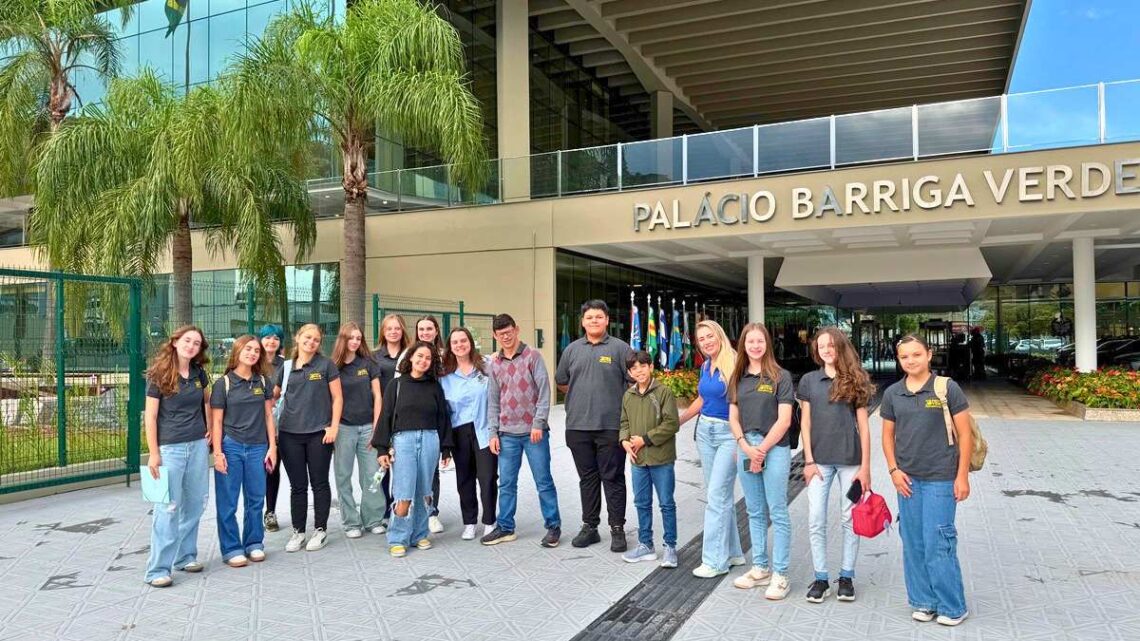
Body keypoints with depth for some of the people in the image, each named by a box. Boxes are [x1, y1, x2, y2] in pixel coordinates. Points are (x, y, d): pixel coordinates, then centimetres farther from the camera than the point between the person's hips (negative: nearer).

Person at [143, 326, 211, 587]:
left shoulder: (198, 373, 6)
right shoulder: (159, 374, -8)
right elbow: (150, 416, -8)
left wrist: (209, 428, 14)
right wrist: (153, 453, -12)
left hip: (198, 445, 5)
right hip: (170, 447, -5)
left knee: (195, 503, 9)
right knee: (168, 507, -5)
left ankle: (186, 556, 24)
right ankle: (158, 569, 3)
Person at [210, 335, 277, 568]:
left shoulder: (262, 381, 7)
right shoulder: (223, 383, -2)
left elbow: (268, 415, 10)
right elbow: (216, 421, -2)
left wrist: (272, 446, 5)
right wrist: (217, 452, -8)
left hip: (258, 447, 3)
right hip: (230, 447, -3)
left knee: (256, 498, 8)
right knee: (228, 502, 3)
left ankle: (254, 544, 22)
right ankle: (231, 549, 13)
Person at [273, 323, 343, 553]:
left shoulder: (326, 365, 0)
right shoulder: (286, 367, 9)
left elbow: (337, 398, 0)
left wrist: (333, 427, -8)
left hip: (319, 433, -3)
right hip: (290, 434, 3)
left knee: (319, 483, 5)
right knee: (297, 485, 9)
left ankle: (320, 530, 17)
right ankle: (298, 532, 19)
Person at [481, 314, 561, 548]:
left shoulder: (532, 355, -3)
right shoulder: (495, 363, 11)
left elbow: (544, 391, -8)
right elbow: (493, 401, 12)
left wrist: (538, 423, -15)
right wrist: (493, 432, 5)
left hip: (534, 431, -4)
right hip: (507, 434, 4)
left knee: (544, 481, 2)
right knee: (506, 483, 9)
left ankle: (553, 526, 12)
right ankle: (505, 528, 20)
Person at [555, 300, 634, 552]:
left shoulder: (620, 348, -1)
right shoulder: (572, 349, 10)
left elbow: (634, 382, 0)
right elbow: (561, 382, 20)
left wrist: (620, 404, 0)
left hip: (611, 426, -3)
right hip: (578, 427, 4)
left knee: (613, 478, 3)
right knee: (587, 478, 12)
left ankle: (617, 529, 12)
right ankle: (589, 526, 22)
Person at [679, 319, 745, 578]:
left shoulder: (734, 364, -14)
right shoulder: (705, 366, 9)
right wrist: (677, 421, 24)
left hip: (729, 433, -8)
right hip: (705, 430, 8)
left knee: (716, 495, -8)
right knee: (721, 493, 13)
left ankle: (715, 560, 0)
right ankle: (732, 552, 24)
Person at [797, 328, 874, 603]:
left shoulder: (855, 381, 2)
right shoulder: (809, 381, 4)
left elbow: (863, 426, 1)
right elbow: (805, 423, 4)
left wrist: (865, 466, -3)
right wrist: (809, 461, -2)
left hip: (850, 460, -1)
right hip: (819, 460, 1)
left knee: (850, 519, 7)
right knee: (815, 520, 0)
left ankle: (847, 577, 20)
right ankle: (820, 578, 11)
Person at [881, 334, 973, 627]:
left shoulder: (947, 388, -6)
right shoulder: (892, 393, 4)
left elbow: (964, 433, -4)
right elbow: (888, 434, 12)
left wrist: (962, 475, -7)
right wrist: (894, 470, 1)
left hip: (940, 478, -4)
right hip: (907, 478, 4)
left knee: (938, 544, -2)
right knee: (913, 543, 10)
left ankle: (952, 607, 14)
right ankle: (923, 601, 24)